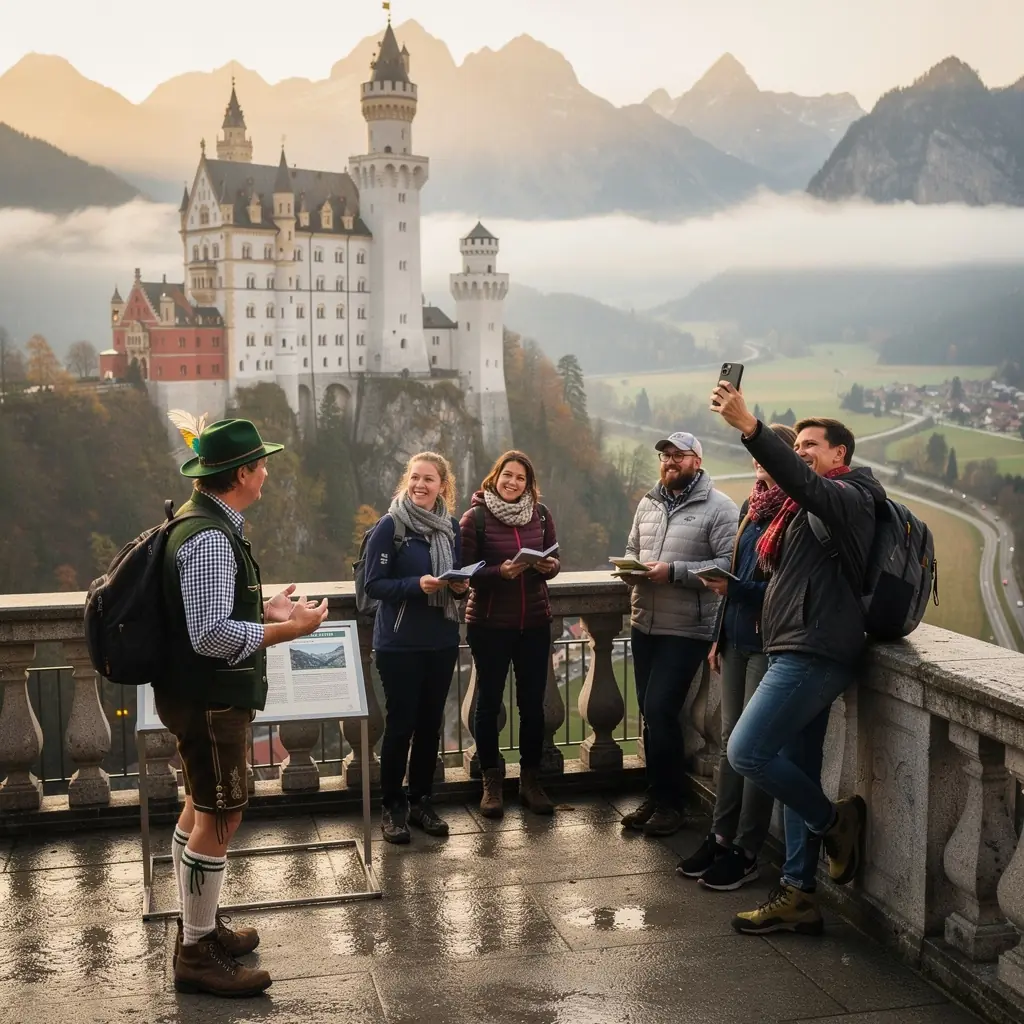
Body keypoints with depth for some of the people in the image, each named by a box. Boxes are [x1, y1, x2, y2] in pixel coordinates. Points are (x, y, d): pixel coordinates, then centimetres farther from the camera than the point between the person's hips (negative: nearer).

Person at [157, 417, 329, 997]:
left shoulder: (208, 525, 9)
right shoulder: (211, 539, -24)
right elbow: (211, 634, -30)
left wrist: (266, 611, 12)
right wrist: (287, 631, -24)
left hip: (205, 696, 11)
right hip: (210, 700, -11)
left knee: (201, 809, 20)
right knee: (219, 819, -3)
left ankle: (199, 925, 34)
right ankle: (197, 955, 8)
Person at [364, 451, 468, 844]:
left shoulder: (451, 527, 6)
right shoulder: (390, 526, -10)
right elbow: (374, 584, -12)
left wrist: (460, 586, -6)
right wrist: (417, 585, -25)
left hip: (442, 641, 5)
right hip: (399, 643, -5)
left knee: (430, 723, 11)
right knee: (400, 724, 1)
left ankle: (421, 801, 24)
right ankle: (392, 807, 14)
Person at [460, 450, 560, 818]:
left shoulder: (540, 514, 3)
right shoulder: (476, 517, -7)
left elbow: (553, 560, 11)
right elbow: (467, 571, -9)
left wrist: (550, 566, -11)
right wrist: (501, 572, -25)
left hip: (535, 622, 3)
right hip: (489, 624, -3)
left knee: (532, 702, 8)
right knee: (489, 702, 6)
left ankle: (531, 779, 21)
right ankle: (491, 783, 18)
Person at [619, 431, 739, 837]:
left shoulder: (718, 507, -9)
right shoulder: (648, 503, 12)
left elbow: (729, 564, -18)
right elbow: (632, 548, 22)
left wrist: (674, 571, -22)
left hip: (687, 629, -7)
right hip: (644, 624, 7)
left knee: (661, 710, -11)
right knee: (650, 712, 12)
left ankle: (670, 803, 5)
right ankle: (655, 796, 25)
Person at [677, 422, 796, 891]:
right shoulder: (751, 506, 13)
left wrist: (735, 589, -23)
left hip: (767, 642, -8)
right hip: (737, 638, 8)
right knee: (731, 742, 13)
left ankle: (745, 853, 9)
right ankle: (721, 838, 22)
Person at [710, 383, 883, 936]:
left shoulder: (846, 497, -8)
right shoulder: (810, 507, 24)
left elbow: (802, 482, -30)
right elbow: (770, 565, 21)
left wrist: (748, 426, -40)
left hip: (813, 654, -10)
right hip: (802, 655, 10)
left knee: (747, 752, -14)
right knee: (797, 773, 10)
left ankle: (834, 819, 7)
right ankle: (797, 895, 16)